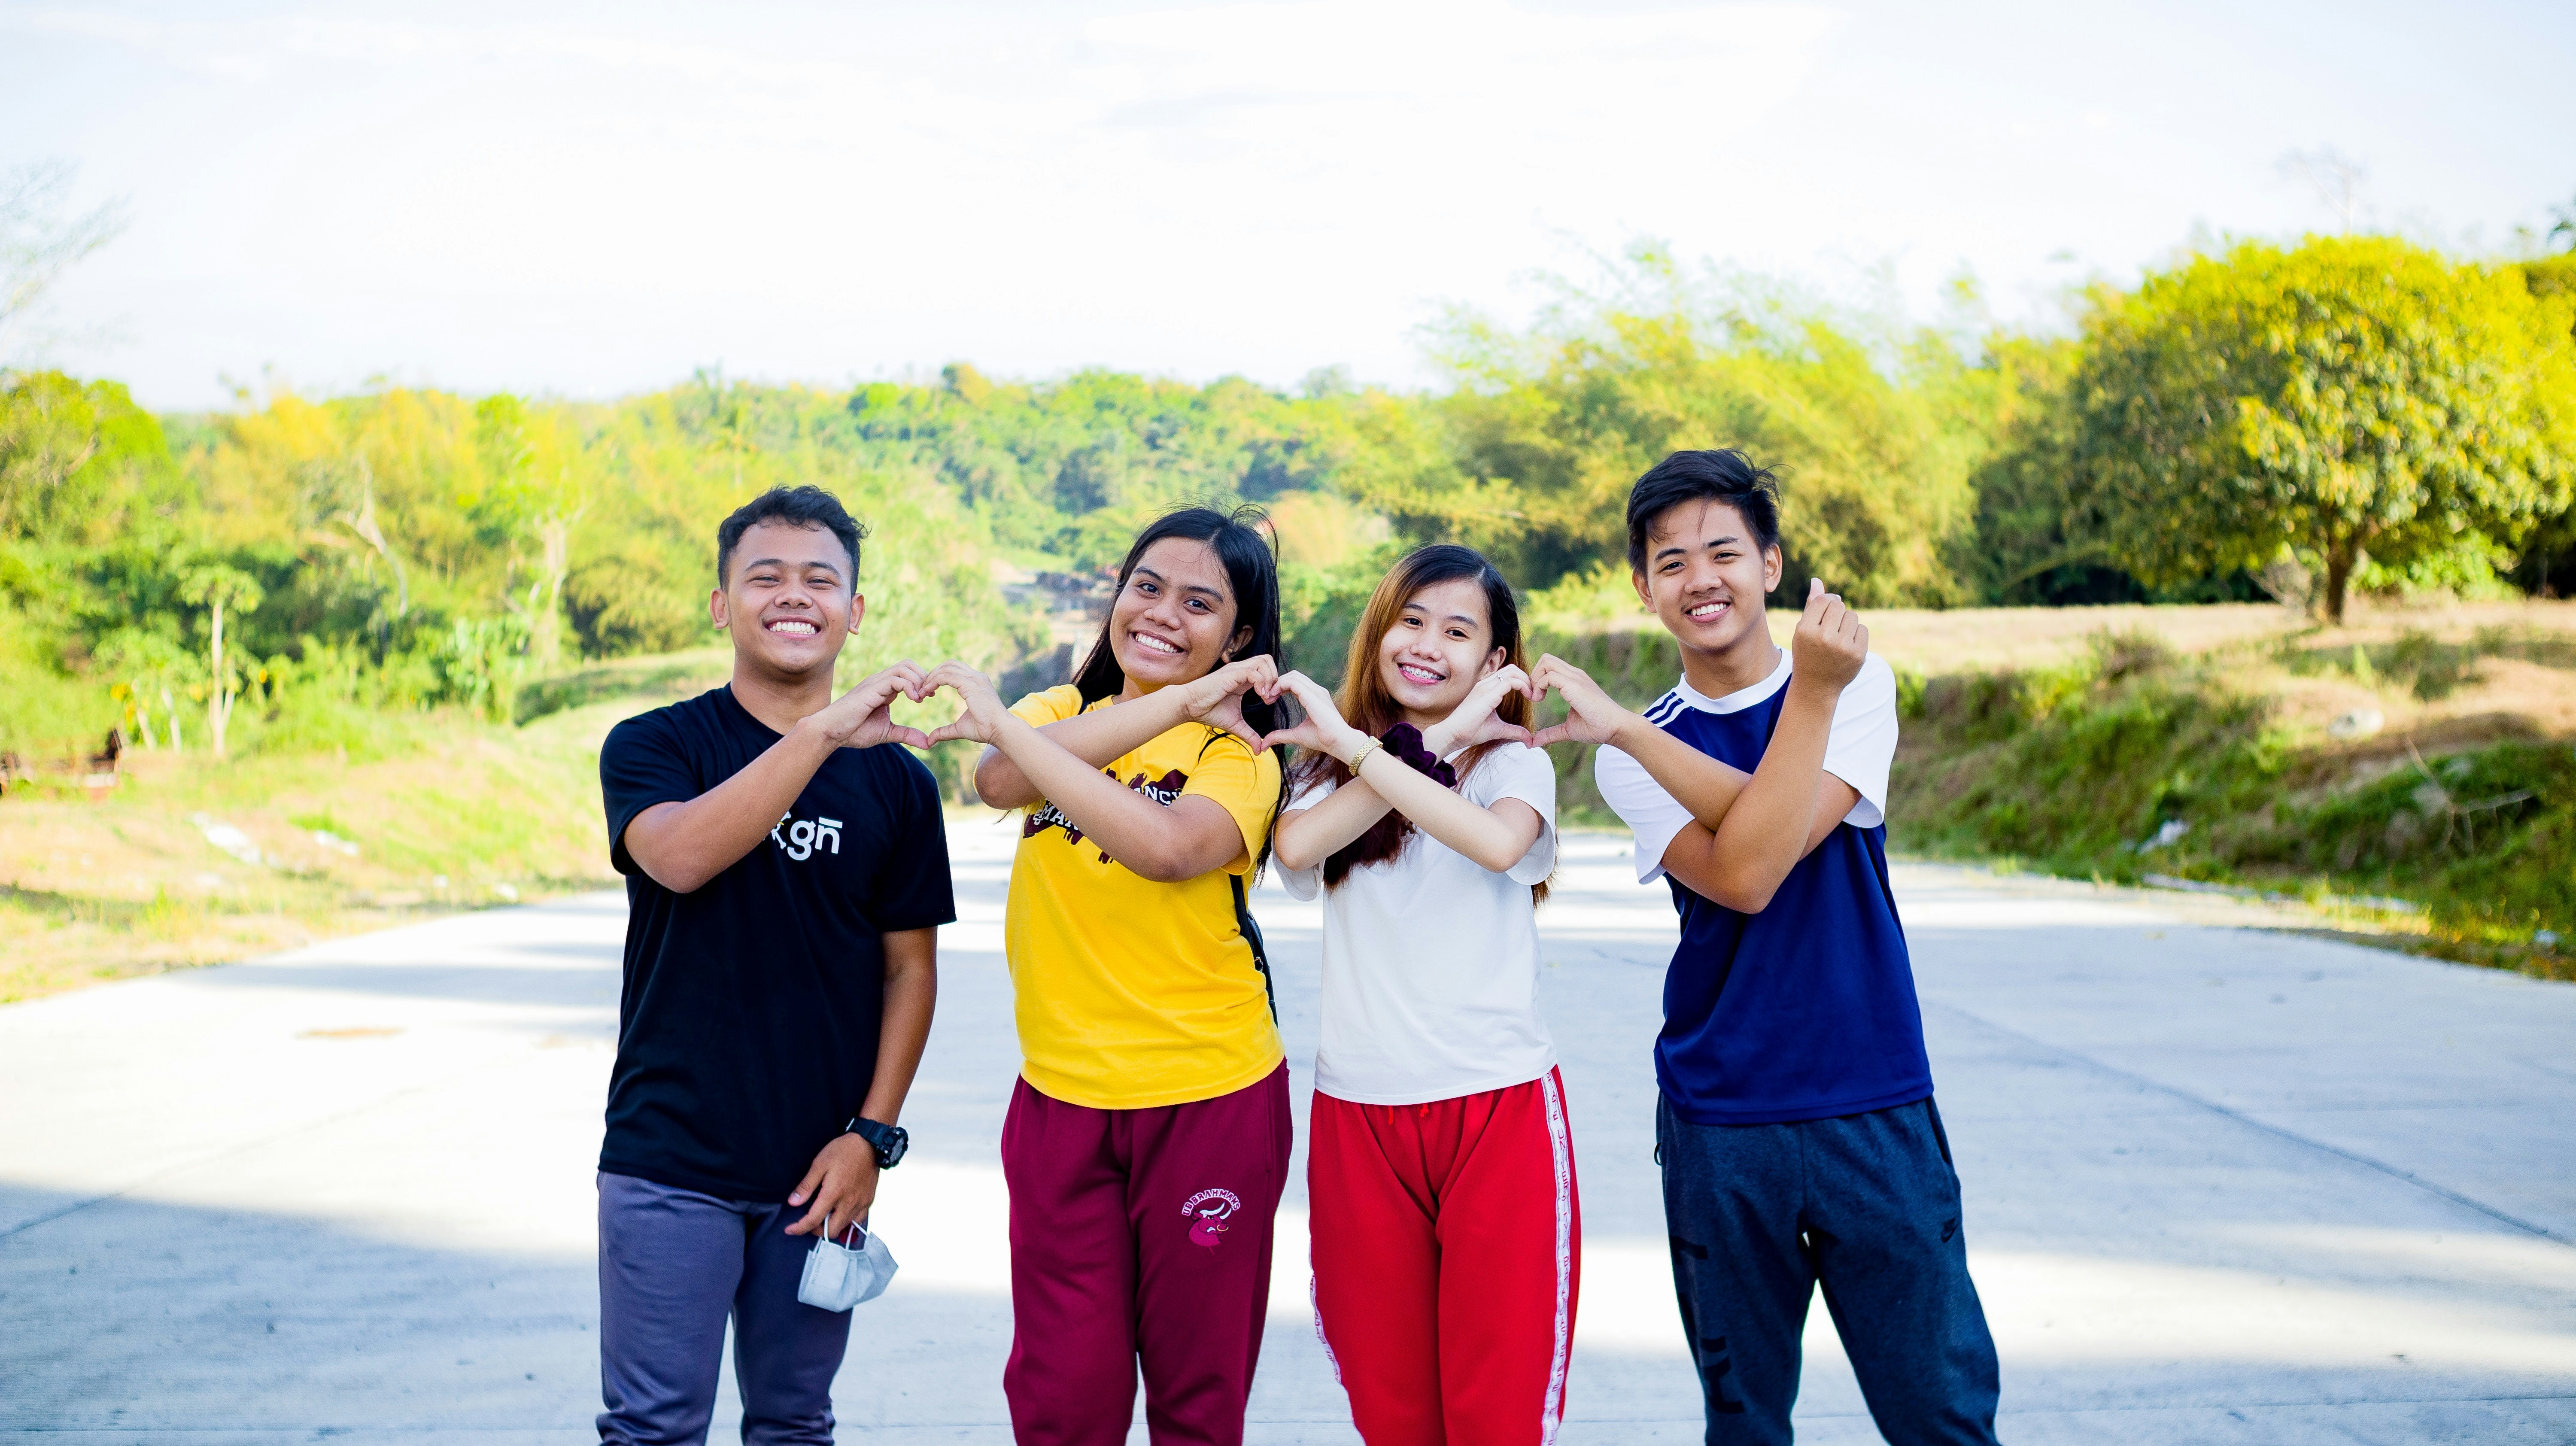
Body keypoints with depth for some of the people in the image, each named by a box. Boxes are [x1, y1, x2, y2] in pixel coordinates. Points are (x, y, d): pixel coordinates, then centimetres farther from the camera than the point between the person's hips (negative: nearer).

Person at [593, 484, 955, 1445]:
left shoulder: (894, 779, 5)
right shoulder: (653, 747, -1)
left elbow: (911, 969, 7)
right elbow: (679, 856, -23)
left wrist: (872, 1134, -2)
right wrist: (825, 732, -29)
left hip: (819, 1167, 2)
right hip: (670, 1162, -2)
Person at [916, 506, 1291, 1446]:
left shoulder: (1240, 758, -5)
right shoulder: (1060, 712, 6)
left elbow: (1166, 847, -27)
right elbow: (1000, 784, -18)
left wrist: (1007, 725, -26)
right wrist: (1176, 703, -21)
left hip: (1210, 1100, -2)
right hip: (1061, 1096, 3)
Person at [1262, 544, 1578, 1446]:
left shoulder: (1514, 763, 2)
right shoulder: (1328, 769, 9)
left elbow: (1499, 841, -22)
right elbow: (1296, 846, -15)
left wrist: (1358, 749, -19)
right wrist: (1434, 742, -13)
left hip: (1498, 1108, -2)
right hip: (1358, 1113, 3)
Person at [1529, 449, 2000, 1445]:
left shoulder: (1860, 683, 1)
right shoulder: (1636, 753, 4)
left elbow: (1773, 845, -16)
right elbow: (1741, 876, -14)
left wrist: (1623, 729, -19)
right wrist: (1811, 697, -17)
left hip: (1875, 1110, -1)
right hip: (1720, 1124, 1)